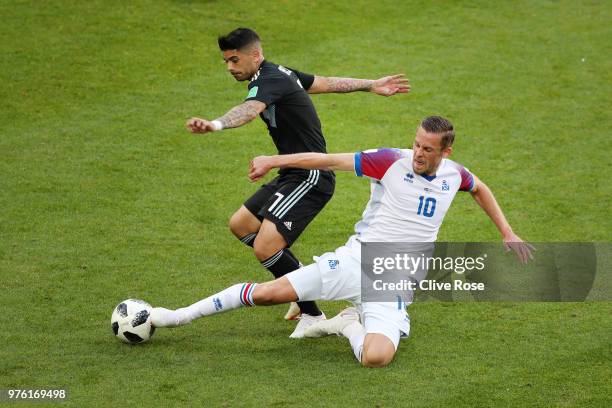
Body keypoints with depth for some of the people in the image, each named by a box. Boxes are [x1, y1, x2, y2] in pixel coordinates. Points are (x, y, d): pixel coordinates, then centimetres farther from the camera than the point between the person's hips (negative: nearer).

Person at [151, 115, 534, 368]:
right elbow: (330, 160, -8)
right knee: (267, 293, -13)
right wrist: (274, 160, -11)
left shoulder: (454, 174, 4)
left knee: (376, 357, -28)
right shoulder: (392, 161, -7)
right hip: (357, 259, -2)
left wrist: (508, 233, 24)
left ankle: (349, 325, 8)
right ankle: (179, 315, 6)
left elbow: (481, 189, 27)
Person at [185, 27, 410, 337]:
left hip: (311, 177, -11)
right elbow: (328, 83, 23)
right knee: (240, 225, 14)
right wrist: (370, 85, 35)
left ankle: (312, 315, -6)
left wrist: (215, 125, -61)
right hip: (293, 175, 11)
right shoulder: (280, 74, 11)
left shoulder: (269, 81, -19)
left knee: (265, 247, -20)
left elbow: (250, 109, -42)